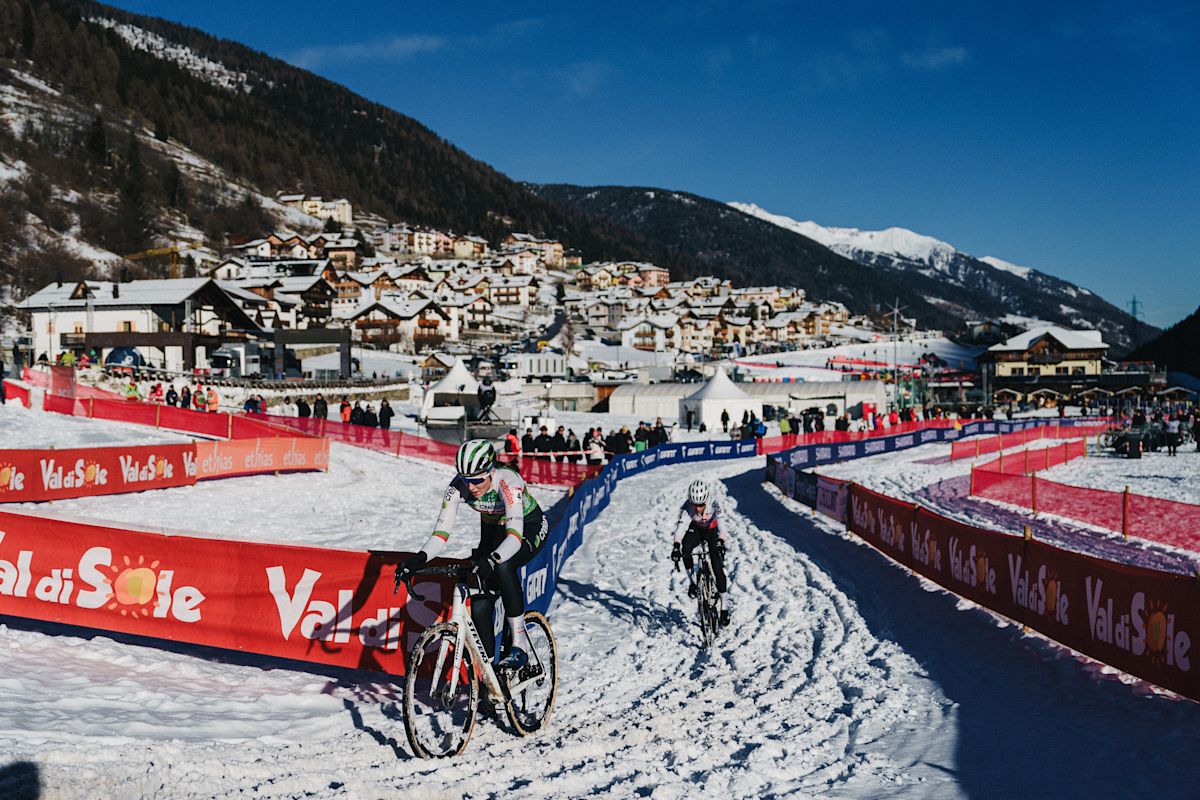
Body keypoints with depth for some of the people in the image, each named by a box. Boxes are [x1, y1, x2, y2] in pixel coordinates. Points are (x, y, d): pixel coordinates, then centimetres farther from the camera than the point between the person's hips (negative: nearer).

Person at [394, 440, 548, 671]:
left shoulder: (507, 482, -37)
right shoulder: (459, 487, -24)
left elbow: (515, 535, -46)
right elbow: (441, 533, -25)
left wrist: (491, 560, -63)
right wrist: (418, 560, -42)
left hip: (529, 528, -5)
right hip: (493, 530, 5)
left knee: (503, 566, -35)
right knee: (480, 604, -10)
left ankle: (519, 645, -23)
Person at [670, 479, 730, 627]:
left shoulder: (714, 506, -35)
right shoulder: (687, 508, -34)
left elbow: (721, 524, -49)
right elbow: (682, 526, -47)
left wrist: (721, 542, -68)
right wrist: (676, 545, -64)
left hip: (711, 531, -1)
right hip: (695, 530, 1)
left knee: (718, 568, -11)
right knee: (685, 549, -32)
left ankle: (724, 606, -1)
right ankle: (691, 581, -10)